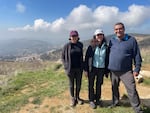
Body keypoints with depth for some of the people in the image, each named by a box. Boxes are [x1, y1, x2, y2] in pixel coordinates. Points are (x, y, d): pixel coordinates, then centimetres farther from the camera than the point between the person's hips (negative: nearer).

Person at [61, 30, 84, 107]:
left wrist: (82, 66, 10)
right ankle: (73, 99, 30)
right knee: (71, 84, 11)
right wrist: (66, 67, -9)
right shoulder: (66, 46, -10)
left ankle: (77, 97, 36)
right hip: (70, 69, -3)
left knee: (78, 84, 14)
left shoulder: (80, 45, 0)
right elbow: (63, 57, -2)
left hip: (79, 68, 3)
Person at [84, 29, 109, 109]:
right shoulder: (91, 46, -7)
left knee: (99, 85, 15)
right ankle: (91, 100, 25)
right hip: (92, 68, -2)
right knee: (91, 85, 9)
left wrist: (106, 70, 5)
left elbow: (107, 59, 6)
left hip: (101, 69, 2)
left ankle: (98, 99, 33)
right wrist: (86, 69, -8)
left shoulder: (106, 47, 0)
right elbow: (86, 58, -5)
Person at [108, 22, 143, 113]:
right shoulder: (112, 40, 5)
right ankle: (115, 102, 38)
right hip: (113, 71, 4)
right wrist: (107, 68, 11)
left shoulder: (131, 40, -4)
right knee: (114, 88, 17)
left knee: (132, 90, -4)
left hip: (126, 71, -3)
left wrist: (137, 69, -6)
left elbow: (137, 55, -2)